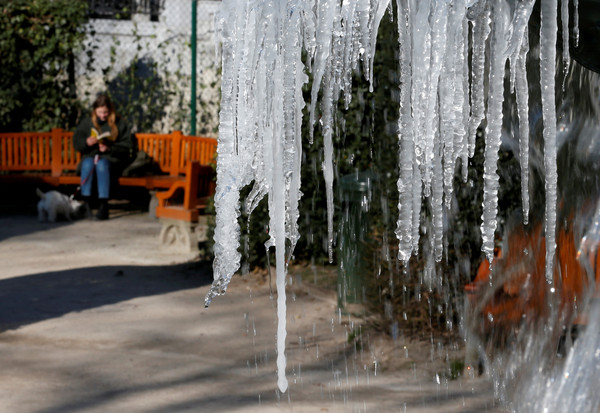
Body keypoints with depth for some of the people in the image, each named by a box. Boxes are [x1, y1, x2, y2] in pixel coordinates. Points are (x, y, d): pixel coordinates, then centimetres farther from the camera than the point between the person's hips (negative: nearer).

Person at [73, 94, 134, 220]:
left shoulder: (120, 123, 8)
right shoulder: (86, 123, 15)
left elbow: (127, 146, 0)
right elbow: (76, 143, 9)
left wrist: (109, 148, -16)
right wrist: (86, 142, -13)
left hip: (112, 159, -2)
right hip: (90, 156, 2)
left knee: (101, 164, -37)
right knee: (88, 163, -34)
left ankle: (103, 205, -41)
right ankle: (85, 203, -38)